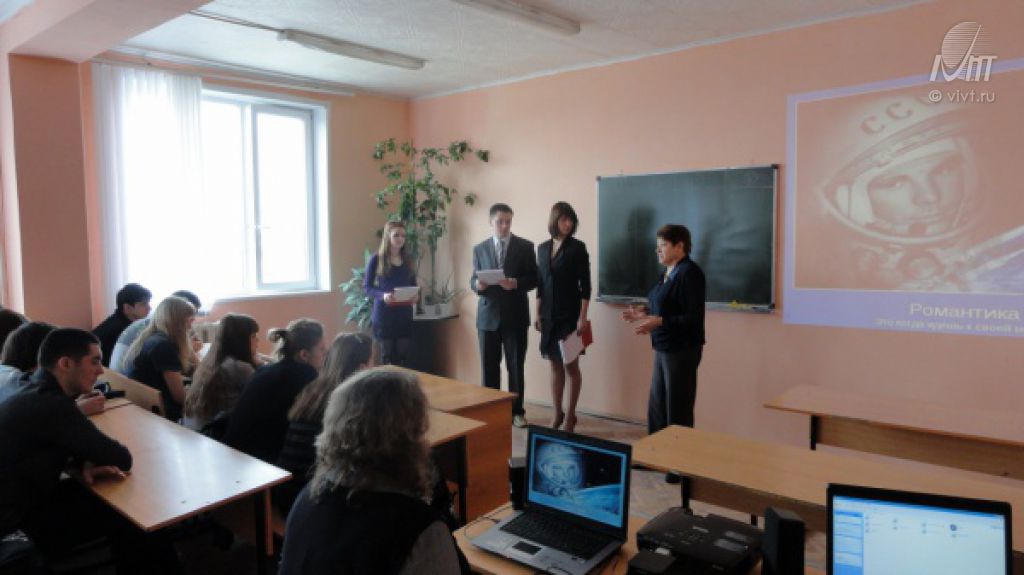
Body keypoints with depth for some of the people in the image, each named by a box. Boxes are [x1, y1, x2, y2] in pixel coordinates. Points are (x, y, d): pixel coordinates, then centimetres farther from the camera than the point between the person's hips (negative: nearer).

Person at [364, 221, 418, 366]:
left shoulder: (408, 260, 10)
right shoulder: (376, 259, -4)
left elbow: (413, 285, 15)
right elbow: (367, 286, -4)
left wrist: (415, 296, -7)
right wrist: (382, 295, -22)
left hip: (404, 314, 4)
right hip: (384, 315, -4)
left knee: (401, 357, 7)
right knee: (386, 357, 1)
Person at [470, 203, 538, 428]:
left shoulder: (525, 246, 1)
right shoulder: (479, 249, 9)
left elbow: (534, 279, -1)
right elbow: (473, 280, 9)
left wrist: (516, 283, -20)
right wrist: (477, 284, -14)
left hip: (515, 316, -2)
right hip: (488, 315, 2)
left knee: (516, 367, 5)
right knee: (489, 367, 8)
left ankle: (517, 412, 17)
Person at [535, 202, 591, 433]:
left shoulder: (577, 247, -5)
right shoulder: (543, 248, 8)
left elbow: (585, 285, -8)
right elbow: (540, 284, 12)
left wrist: (582, 317, -13)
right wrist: (538, 314, 9)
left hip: (570, 314, -4)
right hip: (549, 316, 4)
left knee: (571, 365, 2)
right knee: (555, 365, 10)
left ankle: (570, 415, 13)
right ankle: (557, 414, 20)